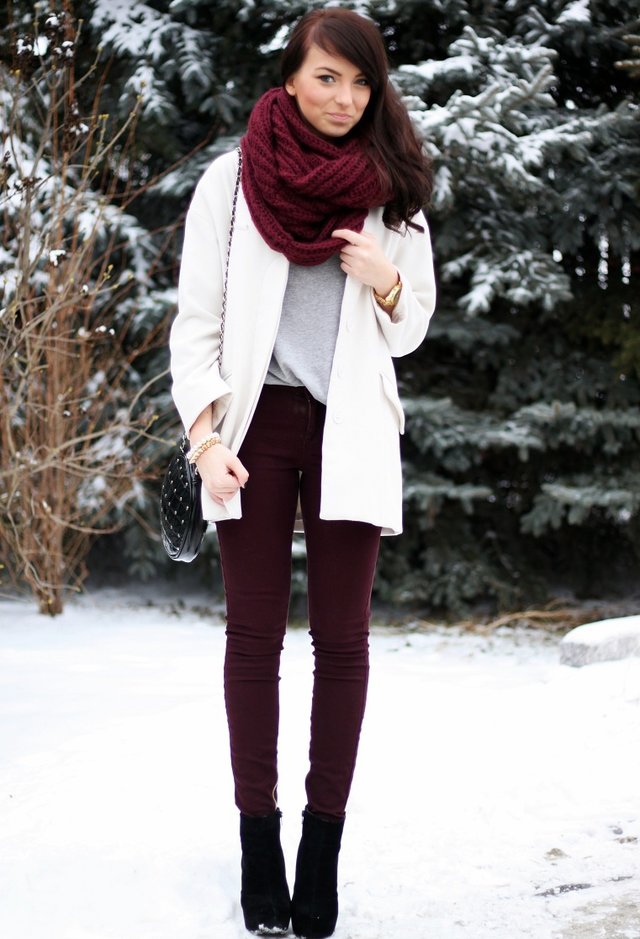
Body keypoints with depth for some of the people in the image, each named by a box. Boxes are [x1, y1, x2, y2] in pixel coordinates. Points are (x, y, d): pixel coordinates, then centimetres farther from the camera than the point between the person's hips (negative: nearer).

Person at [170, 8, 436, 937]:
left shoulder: (392, 193, 10)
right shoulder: (232, 180, 4)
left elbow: (410, 333, 15)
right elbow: (196, 320, 2)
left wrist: (388, 284, -7)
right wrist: (205, 432, -10)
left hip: (350, 431, 1)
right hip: (256, 424, -1)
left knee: (342, 639, 0)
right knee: (254, 634, 1)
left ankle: (324, 847, 7)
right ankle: (258, 842, 7)